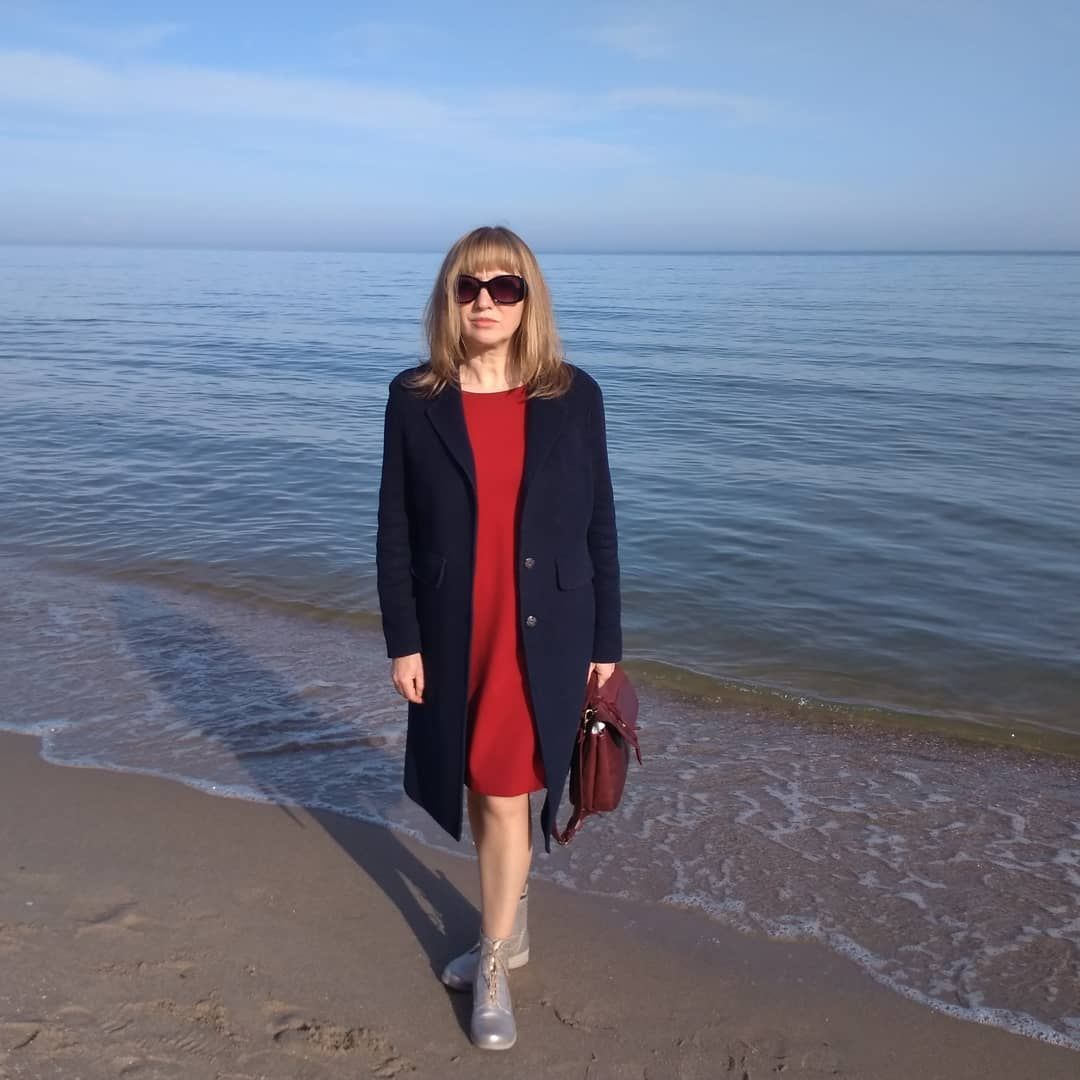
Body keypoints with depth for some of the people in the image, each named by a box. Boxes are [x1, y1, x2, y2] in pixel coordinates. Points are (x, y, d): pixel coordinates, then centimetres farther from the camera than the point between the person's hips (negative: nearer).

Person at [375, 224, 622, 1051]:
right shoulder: (415, 398, -4)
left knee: (507, 795, 3)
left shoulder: (574, 396, -5)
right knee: (481, 789, 17)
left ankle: (494, 968, 23)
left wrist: (606, 640, 1)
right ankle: (508, 925, 41)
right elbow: (395, 531, -2)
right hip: (454, 633, 2)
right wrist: (402, 641, -4)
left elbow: (599, 525, 0)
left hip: (543, 633, -2)